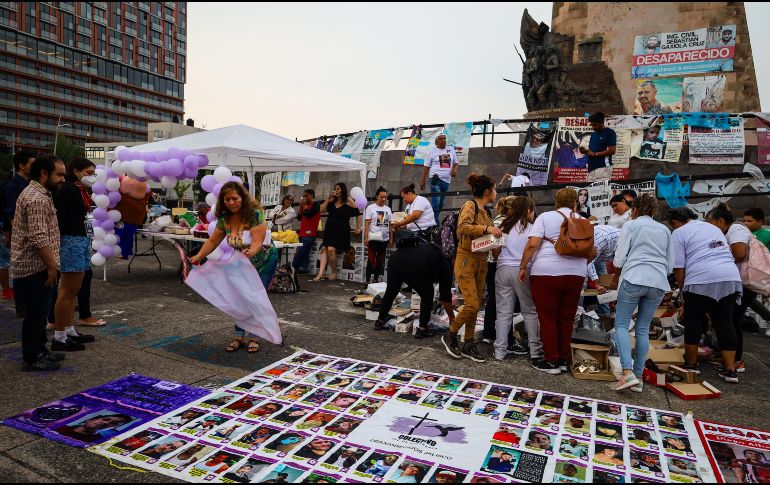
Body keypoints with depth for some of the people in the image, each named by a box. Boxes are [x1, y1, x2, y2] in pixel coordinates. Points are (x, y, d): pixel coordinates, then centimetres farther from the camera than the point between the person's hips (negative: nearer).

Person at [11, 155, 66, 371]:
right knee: (36, 313, 0)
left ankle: (39, 350, 29)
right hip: (35, 267, -11)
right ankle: (32, 358, 11)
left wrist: (50, 264, 22)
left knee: (39, 311, 18)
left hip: (33, 265, 11)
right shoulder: (37, 199, -20)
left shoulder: (37, 193, 15)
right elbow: (39, 238, -26)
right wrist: (51, 266, -19)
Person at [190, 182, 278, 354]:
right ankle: (239, 336, 13)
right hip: (243, 263, 5)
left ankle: (253, 337, 9)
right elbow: (213, 241, -2)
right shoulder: (224, 218, -10)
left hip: (265, 261, -5)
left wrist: (250, 252, -54)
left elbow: (257, 242, -34)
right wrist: (198, 257, -13)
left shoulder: (255, 214, -27)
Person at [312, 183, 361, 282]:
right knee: (324, 249, -8)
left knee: (331, 249, -17)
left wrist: (358, 228, 0)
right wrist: (328, 198, -3)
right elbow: (322, 210, 2)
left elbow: (358, 214, 3)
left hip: (341, 230, -5)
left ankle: (334, 273, -1)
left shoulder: (349, 201, -1)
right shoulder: (332, 201, 11)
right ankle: (321, 273, -12)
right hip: (330, 229, 5)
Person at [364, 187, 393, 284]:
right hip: (373, 238, -5)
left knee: (380, 260, 10)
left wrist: (391, 238, 7)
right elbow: (367, 224, -5)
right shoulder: (370, 208, -1)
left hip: (385, 238, 5)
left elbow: (390, 225, 12)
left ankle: (376, 279, 19)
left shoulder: (388, 209, 11)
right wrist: (366, 237, -12)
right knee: (371, 259, -6)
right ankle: (368, 279, -1)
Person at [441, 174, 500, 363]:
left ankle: (469, 344, 19)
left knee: (475, 306, 9)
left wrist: (496, 233, 4)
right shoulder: (470, 205, -9)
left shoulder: (485, 212, 15)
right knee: (471, 305, -11)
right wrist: (486, 228, -30)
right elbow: (462, 227, -25)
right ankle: (450, 336, 9)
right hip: (466, 260, -8)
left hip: (481, 262, 8)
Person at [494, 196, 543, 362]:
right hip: (521, 270, -3)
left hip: (503, 269, 3)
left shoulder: (505, 226, 11)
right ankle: (535, 350, 10)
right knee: (530, 311, 8)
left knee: (503, 313, 4)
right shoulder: (530, 228, 1)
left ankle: (500, 351, 5)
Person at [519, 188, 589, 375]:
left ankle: (551, 361, 9)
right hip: (576, 275, 3)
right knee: (566, 318, 13)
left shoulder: (545, 217, 2)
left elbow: (532, 244, -9)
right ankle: (563, 360, 20)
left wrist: (523, 267, -2)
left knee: (548, 318, 5)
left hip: (546, 273, -3)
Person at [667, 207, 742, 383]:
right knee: (725, 322, 10)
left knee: (694, 321, 8)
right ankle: (730, 370, 11)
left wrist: (683, 290, 10)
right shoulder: (713, 227, 27)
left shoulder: (678, 233, 5)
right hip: (731, 277, 6)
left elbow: (678, 268, -1)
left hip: (701, 279, -6)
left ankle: (691, 364, 16)